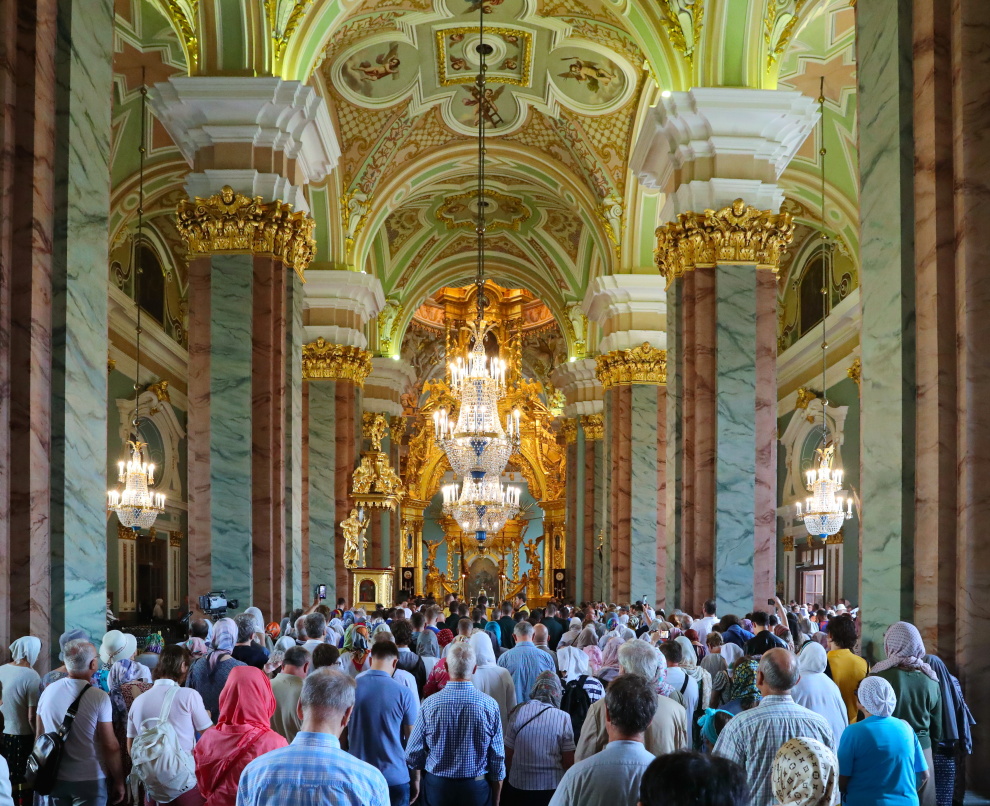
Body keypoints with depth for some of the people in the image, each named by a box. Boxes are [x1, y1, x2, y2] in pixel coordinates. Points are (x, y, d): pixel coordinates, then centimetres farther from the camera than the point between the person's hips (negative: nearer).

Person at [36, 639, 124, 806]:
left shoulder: (48, 692, -3)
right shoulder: (99, 697, -16)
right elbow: (110, 746, -14)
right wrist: (119, 781, -3)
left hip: (54, 778, 4)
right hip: (89, 780, -4)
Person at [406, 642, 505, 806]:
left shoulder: (430, 704, -12)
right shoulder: (489, 705, -13)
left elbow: (413, 754, -3)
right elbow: (498, 757, -8)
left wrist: (415, 783, 15)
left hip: (437, 787, 0)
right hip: (477, 790, 0)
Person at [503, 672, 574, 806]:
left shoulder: (518, 713, -8)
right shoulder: (563, 718, -10)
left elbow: (508, 755, -1)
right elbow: (568, 762, -6)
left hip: (519, 785, 1)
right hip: (552, 787, -1)